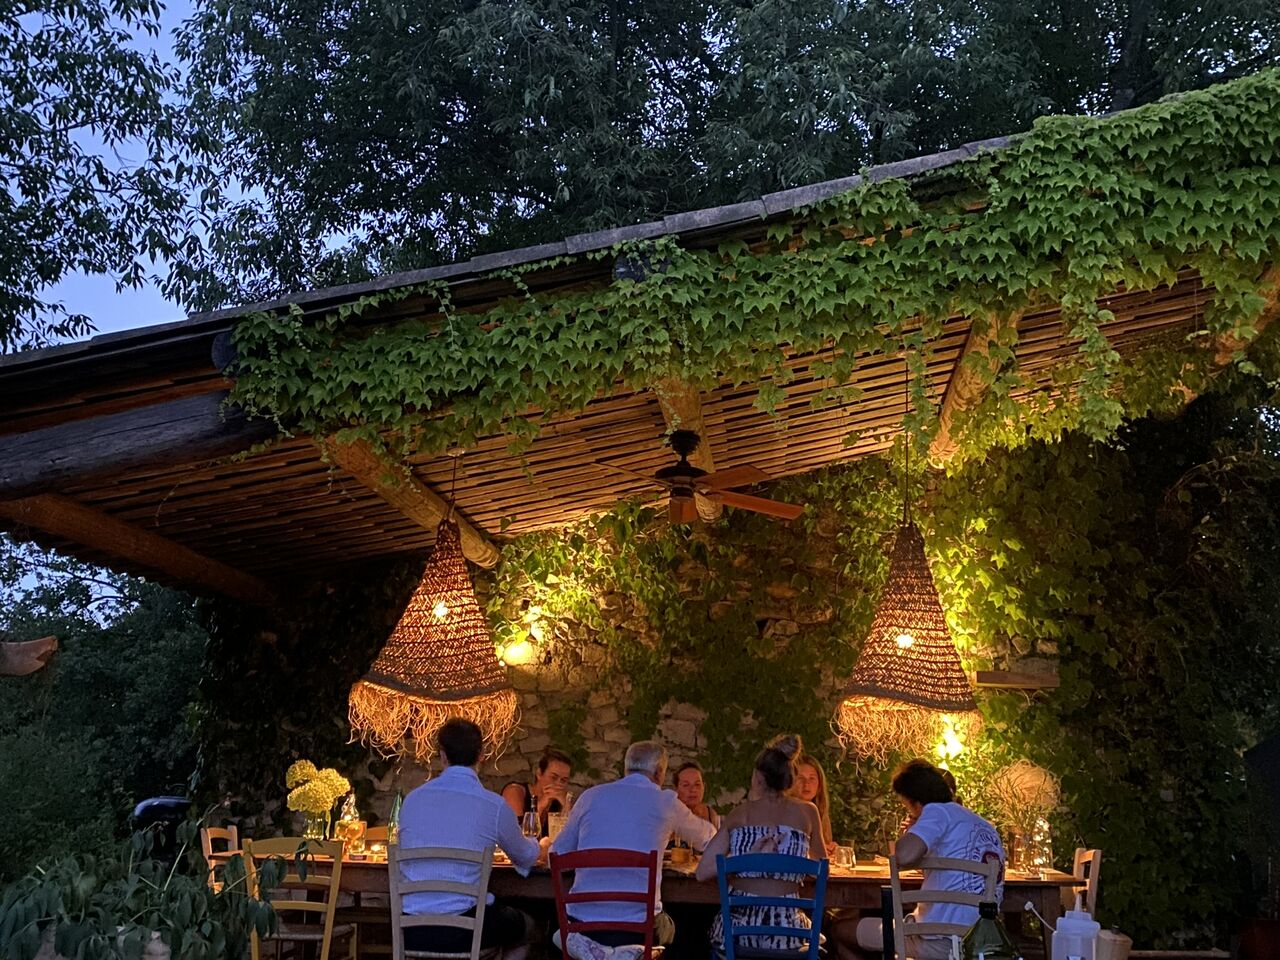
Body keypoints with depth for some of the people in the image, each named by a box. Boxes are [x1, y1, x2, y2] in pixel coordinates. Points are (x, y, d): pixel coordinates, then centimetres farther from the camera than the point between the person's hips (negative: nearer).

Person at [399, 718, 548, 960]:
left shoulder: (412, 799, 3)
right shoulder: (494, 805, -7)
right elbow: (526, 857, 11)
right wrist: (540, 846, 37)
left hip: (411, 931, 4)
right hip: (462, 929, -4)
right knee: (525, 926, 25)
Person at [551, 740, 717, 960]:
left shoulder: (590, 796, 7)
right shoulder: (665, 802, 2)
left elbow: (556, 856, 14)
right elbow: (707, 837, 22)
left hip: (584, 921, 2)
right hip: (638, 925, -2)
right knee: (667, 927, 29)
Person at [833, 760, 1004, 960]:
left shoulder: (938, 811, -7)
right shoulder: (987, 828, 17)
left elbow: (903, 856, -23)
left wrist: (911, 830, 1)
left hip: (938, 942, -9)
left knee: (841, 930, 8)